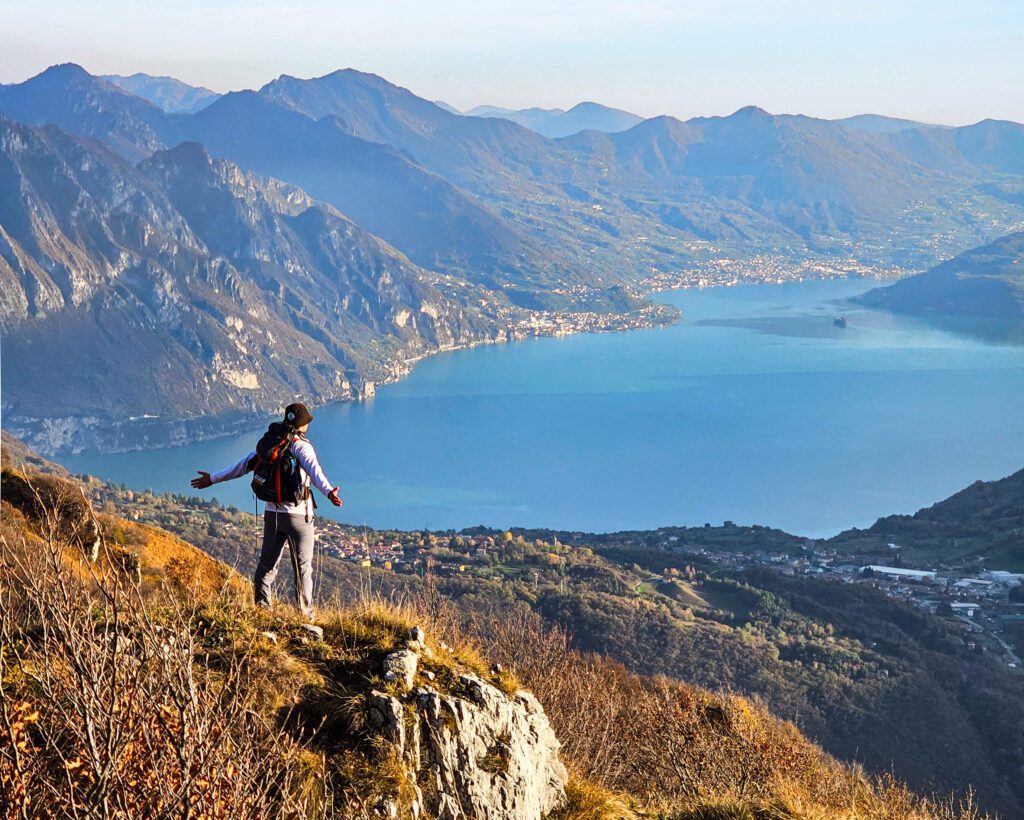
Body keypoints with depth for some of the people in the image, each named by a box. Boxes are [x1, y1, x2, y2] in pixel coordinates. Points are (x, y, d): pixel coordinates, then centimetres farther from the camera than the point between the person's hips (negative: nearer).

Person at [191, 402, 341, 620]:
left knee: (267, 563, 13)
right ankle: (305, 613, 3)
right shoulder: (301, 446, -10)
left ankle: (261, 607, 12)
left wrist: (213, 478, 23)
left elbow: (242, 465, 12)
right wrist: (329, 491, -45)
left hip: (272, 513, 5)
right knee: (303, 566, 2)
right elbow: (314, 470, -29)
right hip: (298, 514, -5)